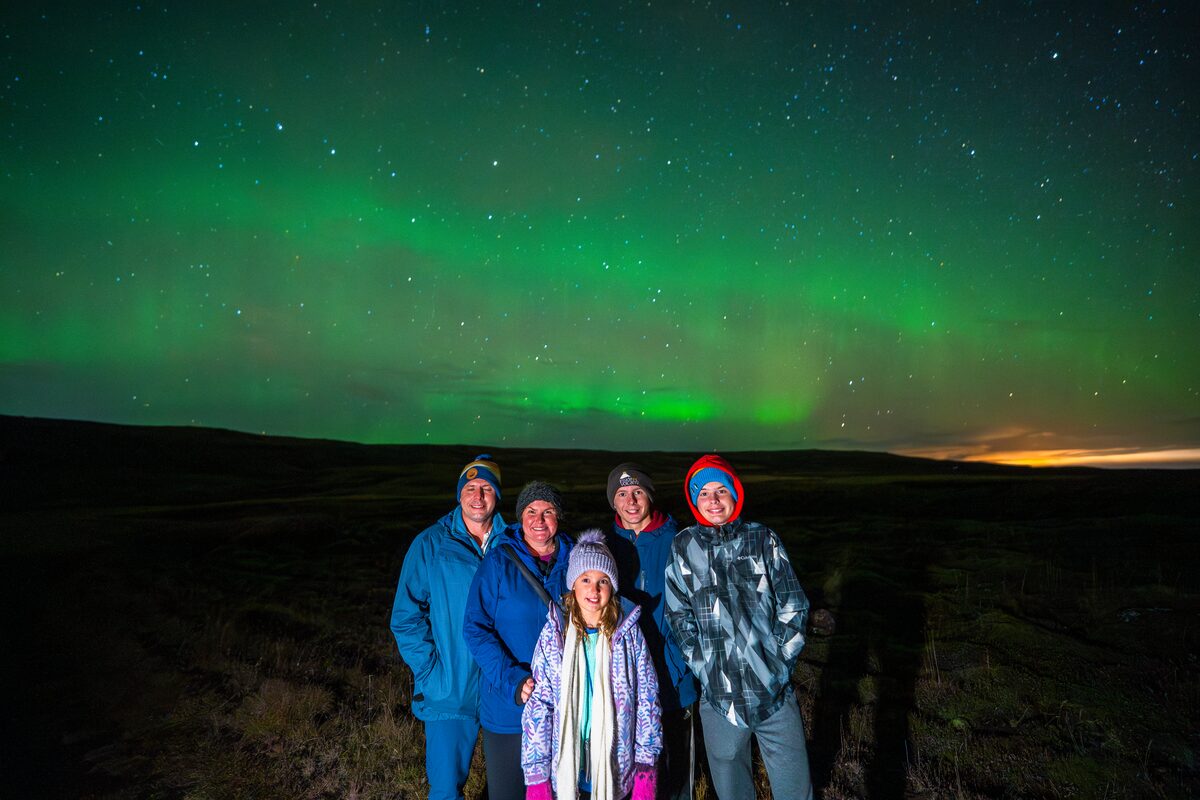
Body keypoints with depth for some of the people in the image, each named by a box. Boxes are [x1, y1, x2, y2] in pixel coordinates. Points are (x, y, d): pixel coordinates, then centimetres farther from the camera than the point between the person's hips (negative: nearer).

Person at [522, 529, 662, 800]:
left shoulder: (628, 633, -4)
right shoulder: (554, 633, -5)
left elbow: (647, 699, -1)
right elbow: (538, 704, -5)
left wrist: (645, 767, -3)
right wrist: (536, 776, -7)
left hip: (616, 768, 0)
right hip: (565, 768, 0)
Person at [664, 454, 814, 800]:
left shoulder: (763, 539, -1)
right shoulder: (683, 547, -1)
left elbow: (793, 604, 3)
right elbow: (678, 614, 5)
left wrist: (779, 659, -1)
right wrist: (702, 664, 1)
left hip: (775, 690, 0)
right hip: (719, 694, 1)